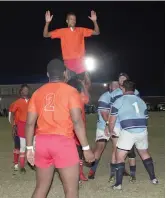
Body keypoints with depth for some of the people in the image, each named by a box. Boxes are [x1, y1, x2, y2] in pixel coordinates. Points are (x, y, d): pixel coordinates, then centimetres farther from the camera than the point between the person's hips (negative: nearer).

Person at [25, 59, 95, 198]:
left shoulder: (38, 92, 10)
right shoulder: (70, 91, -3)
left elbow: (30, 123, 7)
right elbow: (77, 121, -11)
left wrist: (29, 147, 15)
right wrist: (86, 148, -6)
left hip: (42, 142, 5)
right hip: (63, 142, -5)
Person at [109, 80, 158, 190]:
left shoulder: (119, 100, 4)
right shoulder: (141, 101, 19)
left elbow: (112, 120, 4)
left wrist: (111, 131, 21)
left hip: (128, 132, -5)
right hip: (142, 131, 5)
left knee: (120, 157, 6)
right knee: (145, 153, 26)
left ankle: (118, 184, 5)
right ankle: (153, 178, 31)